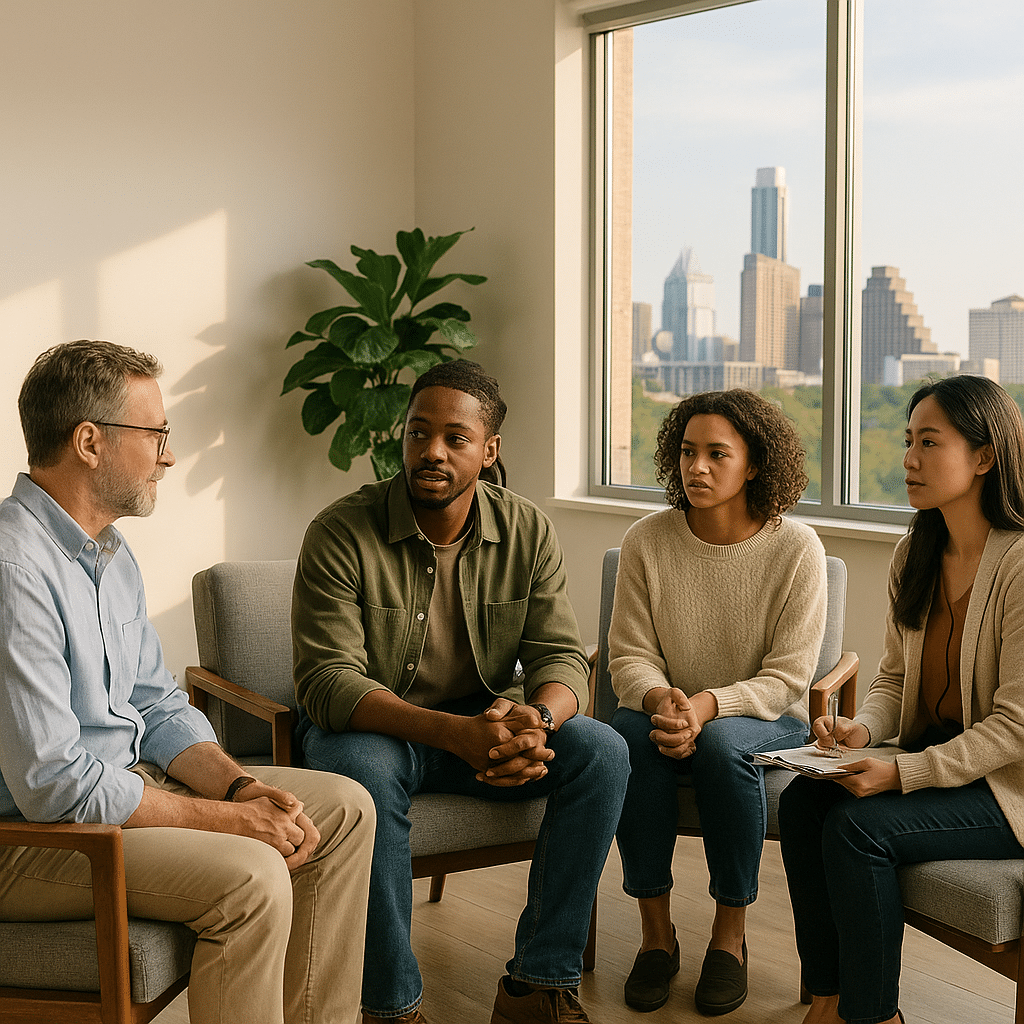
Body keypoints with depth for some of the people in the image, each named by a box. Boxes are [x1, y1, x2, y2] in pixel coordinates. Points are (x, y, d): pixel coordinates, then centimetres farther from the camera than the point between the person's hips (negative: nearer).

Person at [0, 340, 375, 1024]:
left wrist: (237, 784, -6)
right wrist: (229, 819, -20)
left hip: (126, 781, 10)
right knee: (251, 877, -30)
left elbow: (159, 708, 13)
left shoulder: (110, 552, 10)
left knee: (344, 809, 4)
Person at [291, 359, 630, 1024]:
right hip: (371, 725, -3)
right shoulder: (341, 533, -16)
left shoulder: (527, 532, -3)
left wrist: (535, 720, -32)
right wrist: (453, 733, -38)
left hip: (484, 722, 4)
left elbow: (562, 655, -5)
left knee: (602, 752, -19)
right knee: (363, 772, -37)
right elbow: (328, 681, -23)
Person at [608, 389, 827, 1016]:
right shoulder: (646, 542, -4)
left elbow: (787, 678, -12)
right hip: (668, 708, 2)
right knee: (635, 733, -32)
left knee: (721, 743, -35)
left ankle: (731, 933, -16)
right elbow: (629, 656, -2)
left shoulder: (796, 549, -10)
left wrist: (708, 705, -29)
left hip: (768, 718, -2)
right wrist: (661, 698, -26)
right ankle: (656, 930, -18)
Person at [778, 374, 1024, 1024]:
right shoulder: (915, 556, 7)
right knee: (802, 800, -14)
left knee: (858, 823, -26)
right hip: (930, 756, 8)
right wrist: (863, 728, -8)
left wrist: (903, 773, -25)